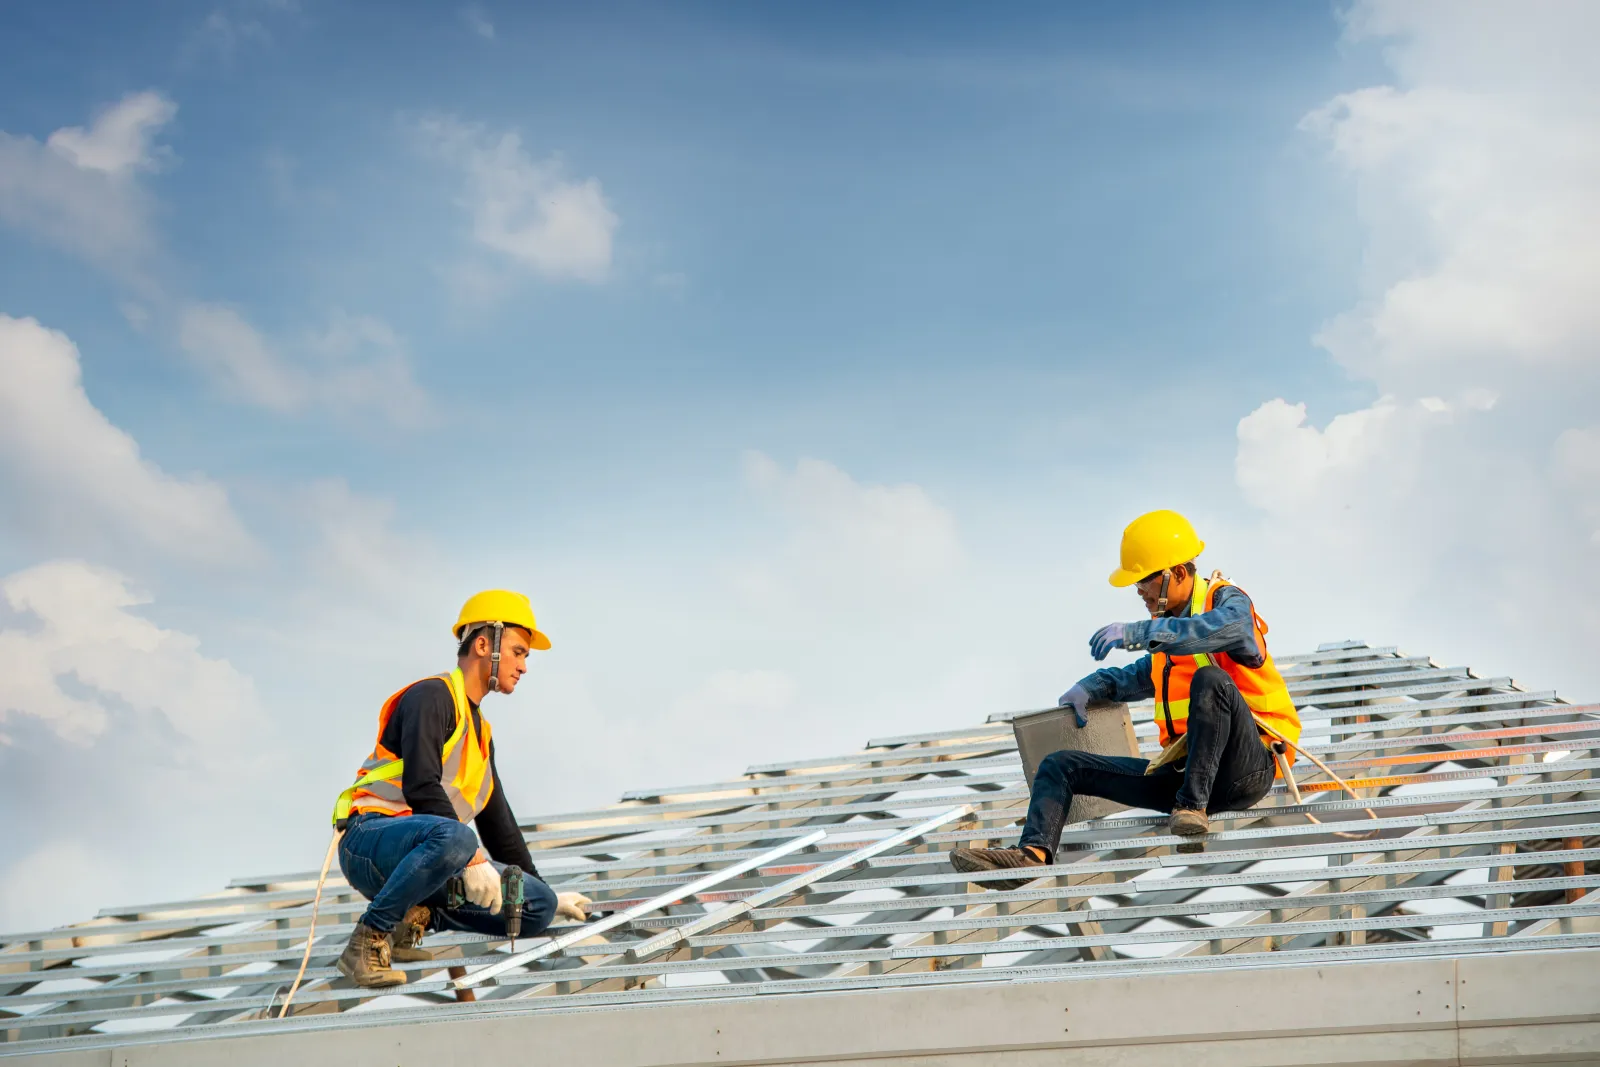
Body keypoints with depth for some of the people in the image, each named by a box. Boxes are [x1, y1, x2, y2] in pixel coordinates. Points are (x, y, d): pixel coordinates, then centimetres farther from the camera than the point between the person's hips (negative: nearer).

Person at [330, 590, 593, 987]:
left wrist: (544, 892, 33)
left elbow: (497, 821, 32)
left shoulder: (481, 730, 24)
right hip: (370, 841, -8)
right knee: (453, 839, -42)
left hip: (418, 850, 8)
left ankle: (413, 918, 1)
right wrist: (472, 858, -25)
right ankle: (368, 940, -26)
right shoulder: (432, 695, -6)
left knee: (539, 907, -6)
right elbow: (420, 788, -20)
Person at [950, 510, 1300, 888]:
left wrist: (1136, 633, -36)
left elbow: (1222, 628, -30)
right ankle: (1034, 853, -26)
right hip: (1182, 771, 8)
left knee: (1210, 679, -35)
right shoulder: (1168, 628, 18)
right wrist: (1091, 687, 15)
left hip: (1246, 767, -8)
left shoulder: (1228, 602, -4)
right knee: (1061, 765, 1)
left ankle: (1194, 806, -31)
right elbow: (1138, 678, 36)